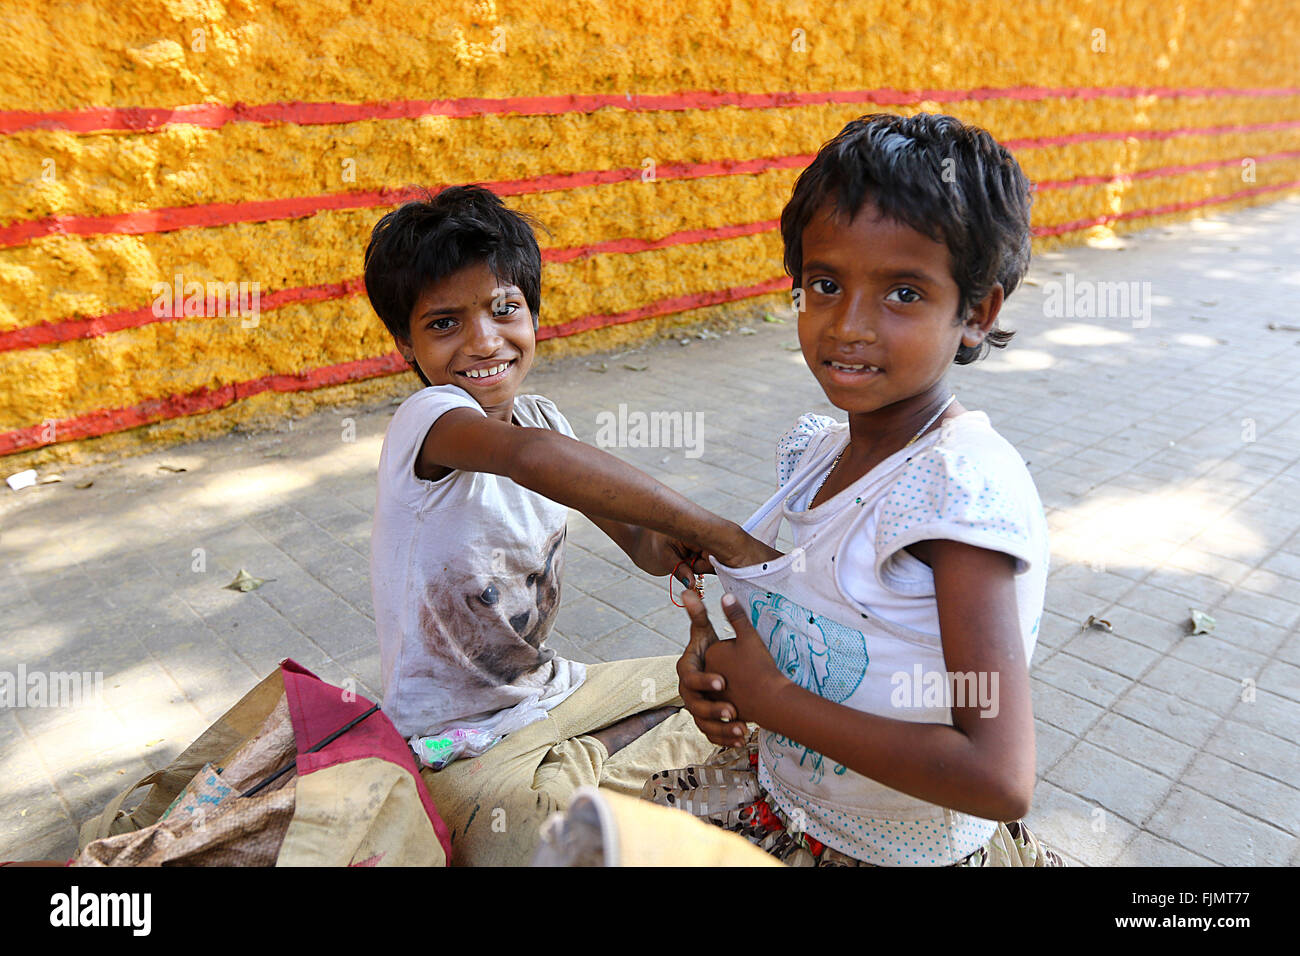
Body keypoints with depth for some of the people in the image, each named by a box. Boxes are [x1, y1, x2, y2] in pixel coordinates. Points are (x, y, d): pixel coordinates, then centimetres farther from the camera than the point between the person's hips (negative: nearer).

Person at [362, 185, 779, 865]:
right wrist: (721, 535, -45)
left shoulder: (542, 418, -2)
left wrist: (655, 546, -25)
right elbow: (532, 456, -47)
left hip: (546, 689, 7)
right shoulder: (428, 419, -24)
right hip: (459, 742, -7)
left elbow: (627, 530, 0)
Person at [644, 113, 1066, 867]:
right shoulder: (820, 450, -5)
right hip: (786, 794, 7)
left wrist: (769, 698, -25)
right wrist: (718, 667, -11)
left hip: (900, 851, -6)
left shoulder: (967, 488, -28)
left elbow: (1000, 779, -31)